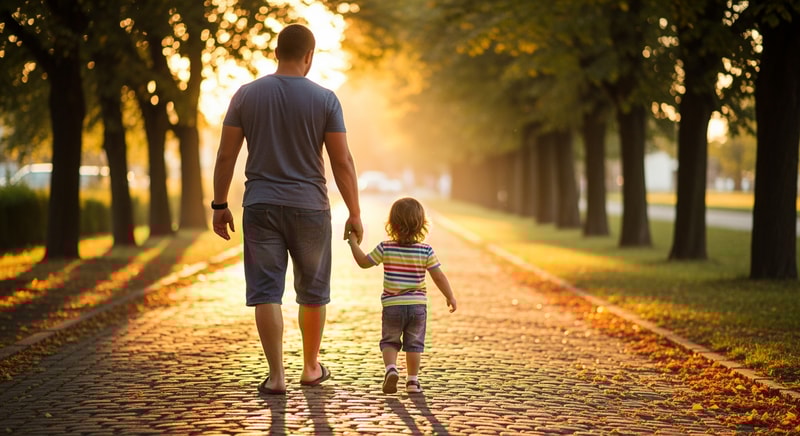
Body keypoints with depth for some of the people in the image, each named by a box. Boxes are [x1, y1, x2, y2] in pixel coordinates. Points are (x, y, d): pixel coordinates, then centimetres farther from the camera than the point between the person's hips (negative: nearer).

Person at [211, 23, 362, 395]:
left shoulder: (247, 95, 1)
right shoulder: (324, 99, -4)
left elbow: (226, 156, 0)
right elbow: (342, 162, -5)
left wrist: (220, 205, 9)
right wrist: (354, 214, 2)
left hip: (260, 207, 1)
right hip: (310, 208, 0)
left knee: (266, 292, 1)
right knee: (313, 292, 15)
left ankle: (276, 375, -4)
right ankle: (311, 368, 27)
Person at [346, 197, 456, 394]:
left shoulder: (385, 248, -8)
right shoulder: (426, 251, -8)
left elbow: (364, 262, 2)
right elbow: (439, 277, -5)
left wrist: (354, 243, 14)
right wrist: (450, 297, 8)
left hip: (392, 305, 0)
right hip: (417, 305, 0)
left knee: (389, 341, 14)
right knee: (414, 344, 13)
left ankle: (391, 368, -10)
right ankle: (412, 380, 14)